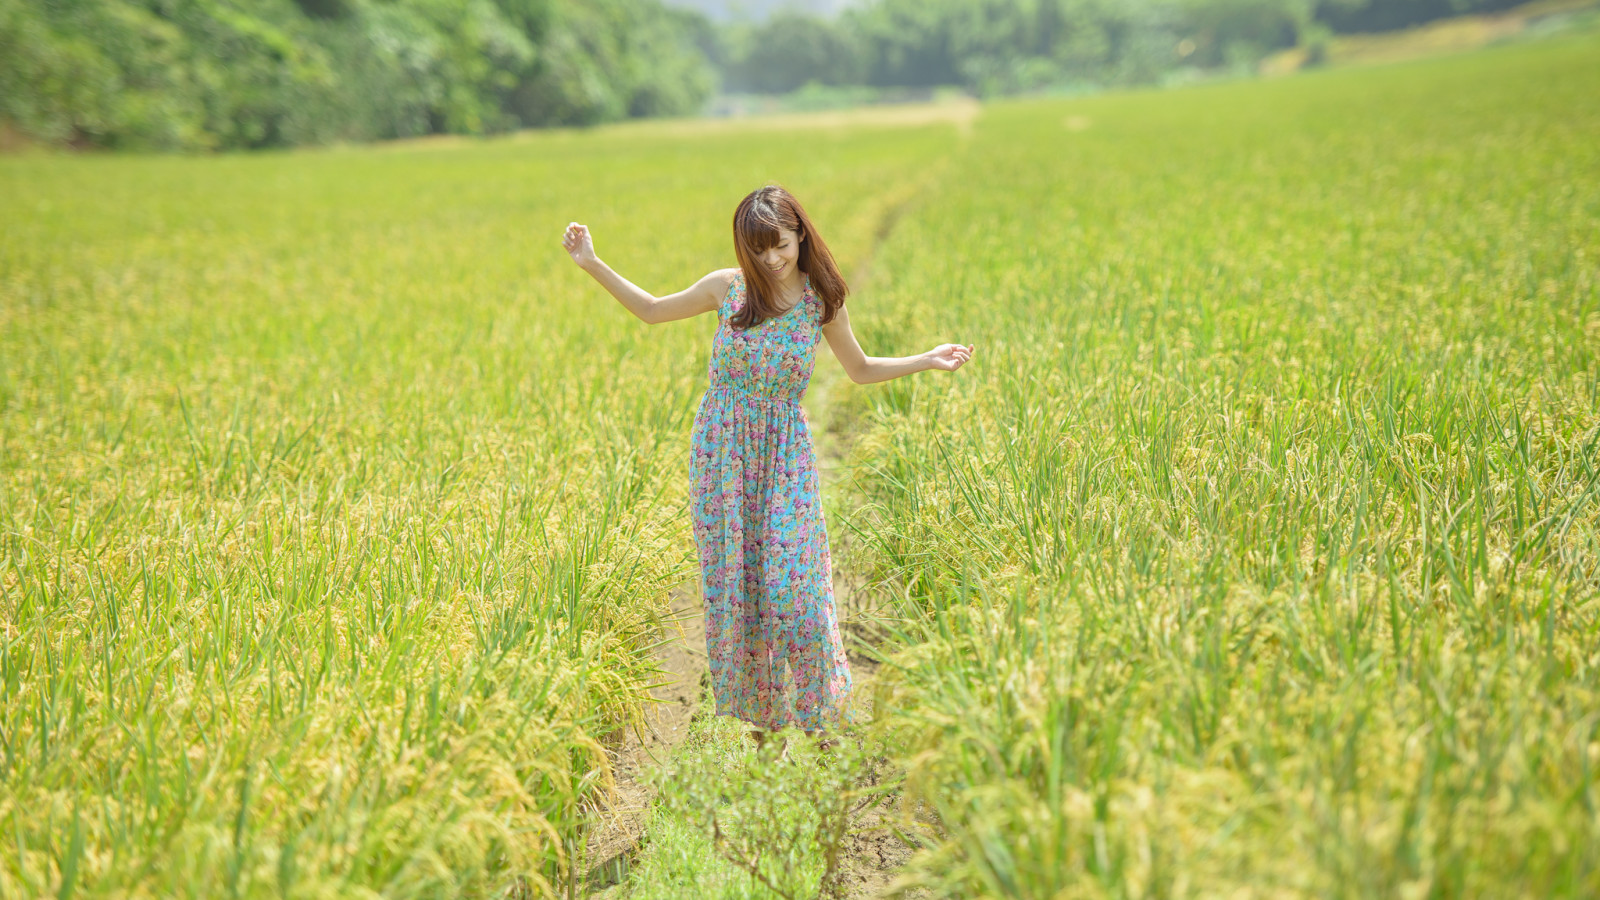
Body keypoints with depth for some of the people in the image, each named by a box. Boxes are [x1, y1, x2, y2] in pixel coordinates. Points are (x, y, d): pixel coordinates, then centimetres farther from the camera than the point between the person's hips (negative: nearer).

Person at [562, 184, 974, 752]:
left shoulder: (821, 300, -2)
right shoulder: (727, 287, -2)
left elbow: (860, 370, 12)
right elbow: (652, 311, 12)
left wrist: (927, 360, 0)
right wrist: (593, 265, 5)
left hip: (785, 456, -1)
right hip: (723, 450, 1)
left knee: (792, 586, -6)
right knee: (732, 582, 5)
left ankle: (814, 713, 14)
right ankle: (758, 711, 21)